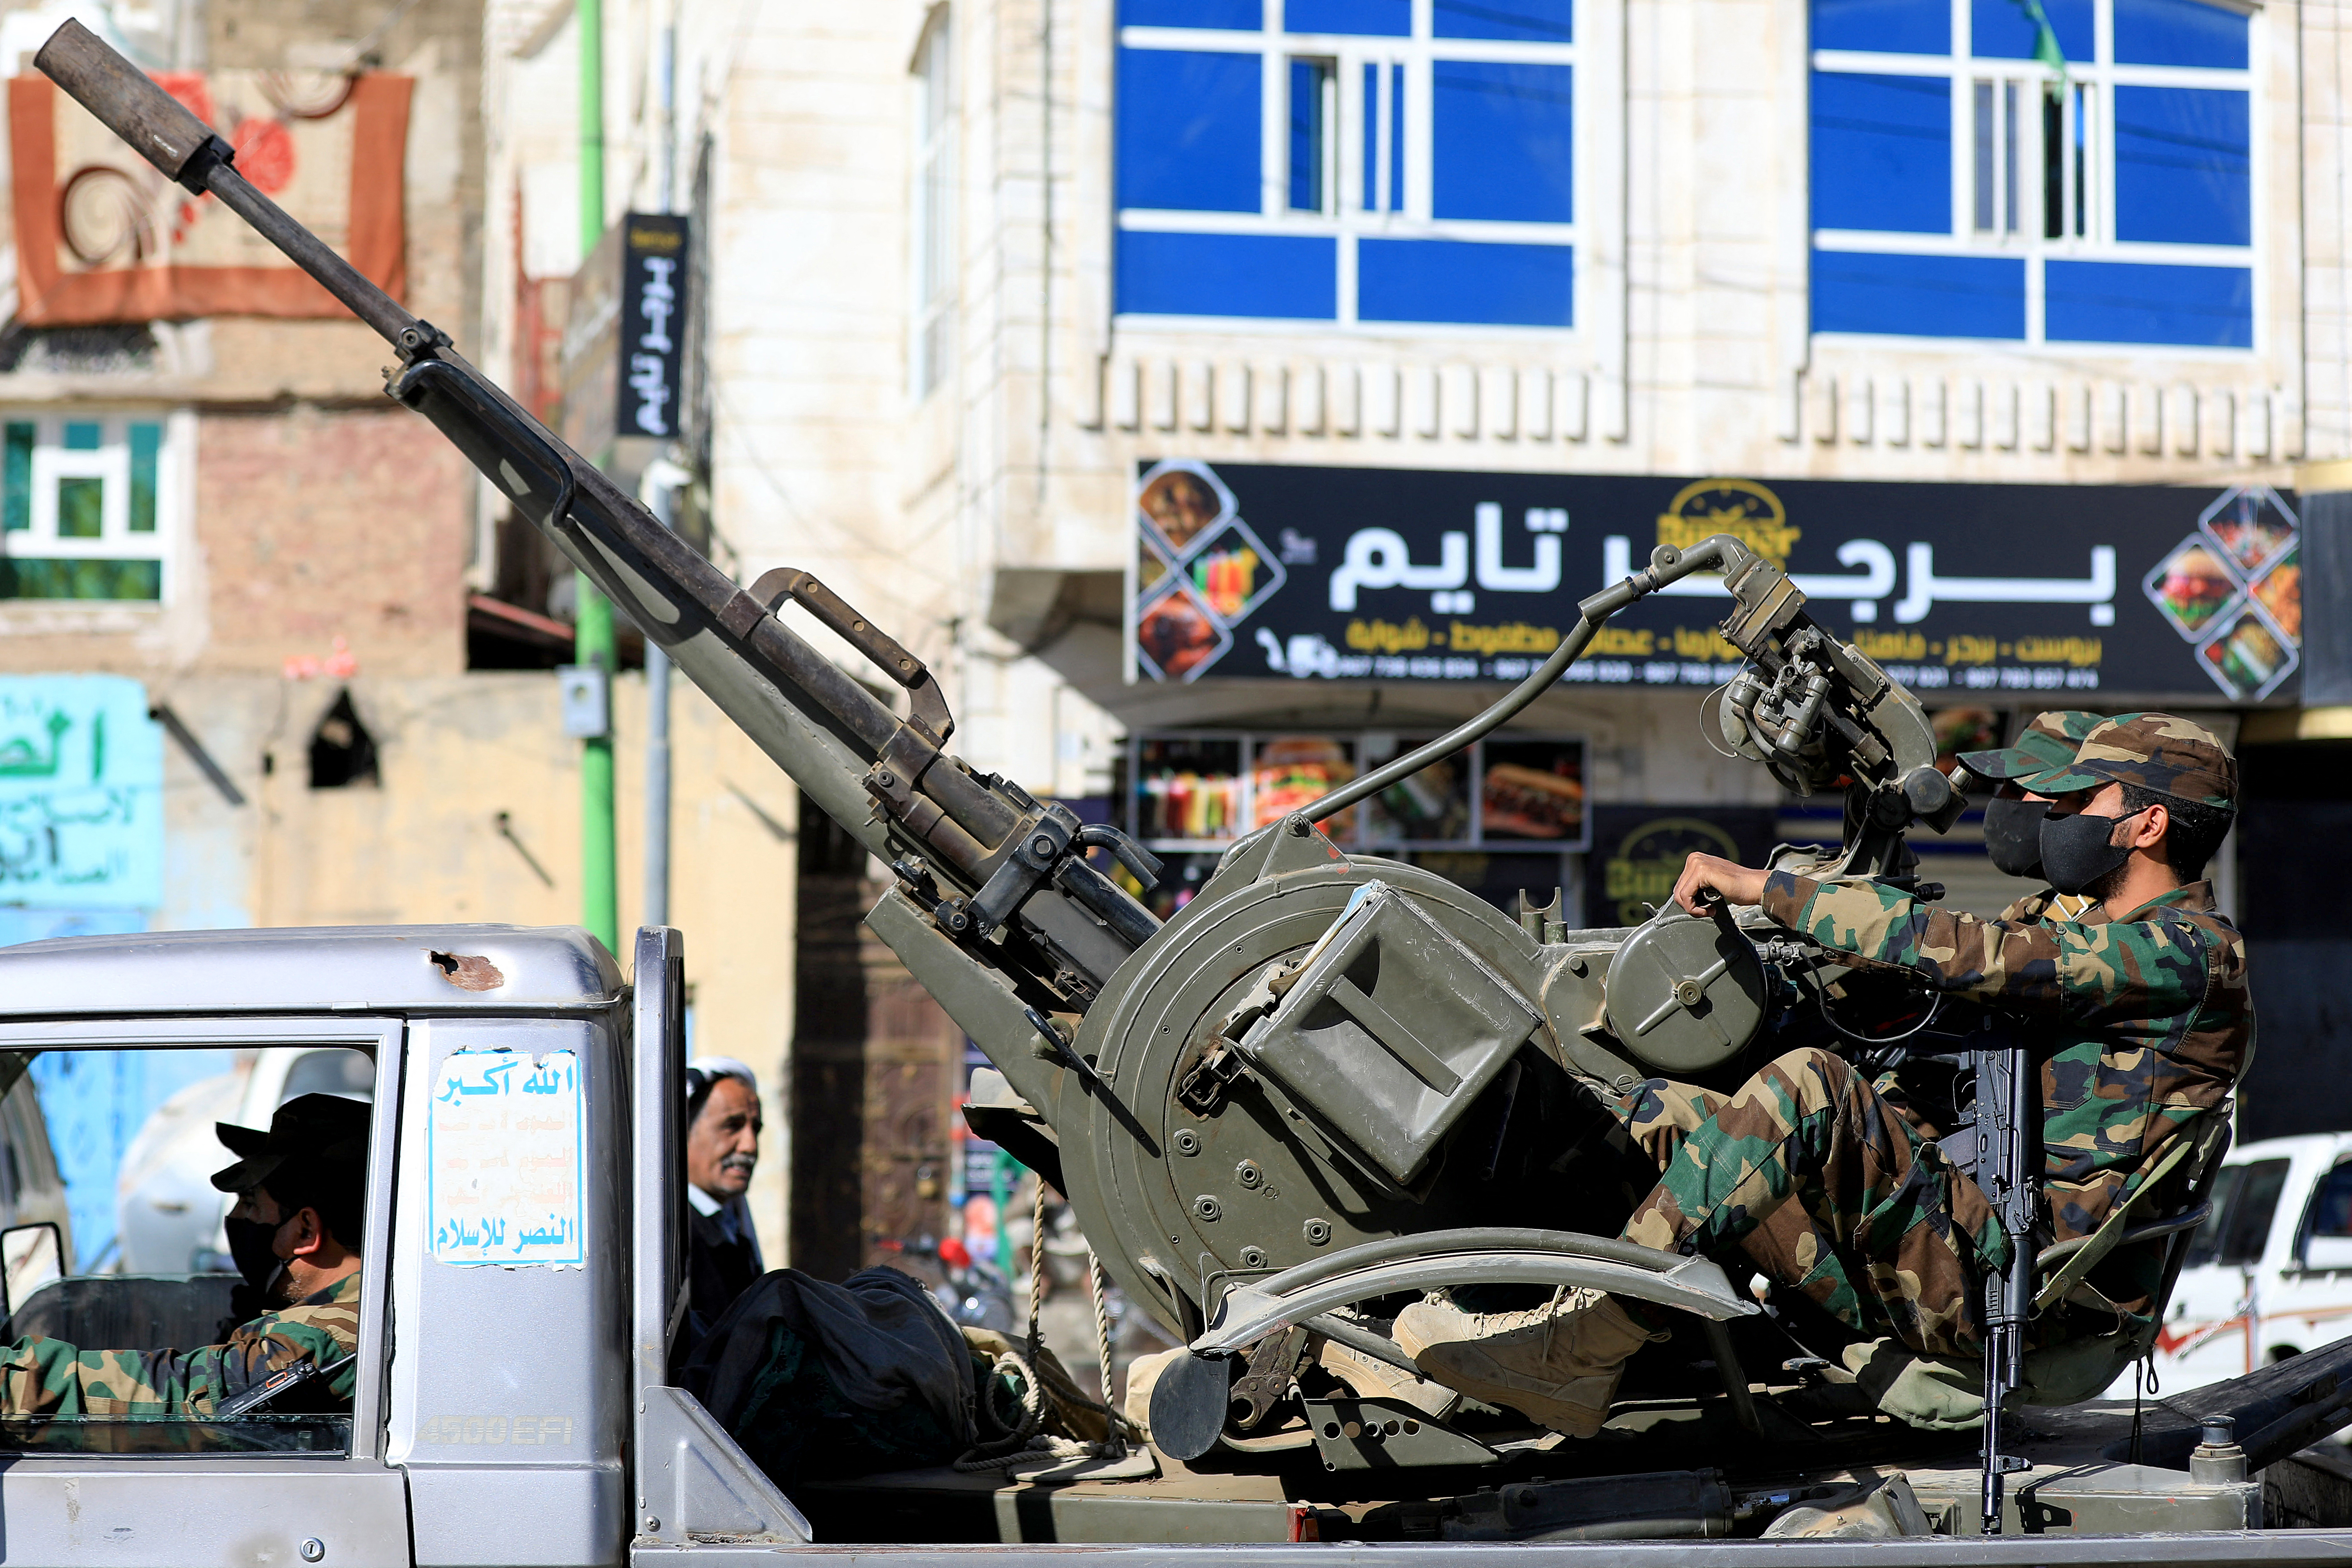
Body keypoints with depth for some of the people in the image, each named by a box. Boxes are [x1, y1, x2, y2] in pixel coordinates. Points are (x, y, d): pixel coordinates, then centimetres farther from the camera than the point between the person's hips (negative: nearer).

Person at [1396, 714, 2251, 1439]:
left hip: (2002, 1274, -10)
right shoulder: (2099, 936, 24)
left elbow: (1962, 953, -18)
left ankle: (1578, 1350, -33)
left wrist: (1765, 886, -14)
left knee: (1808, 1090, -32)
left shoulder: (2186, 951, -8)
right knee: (1658, 1111, 3)